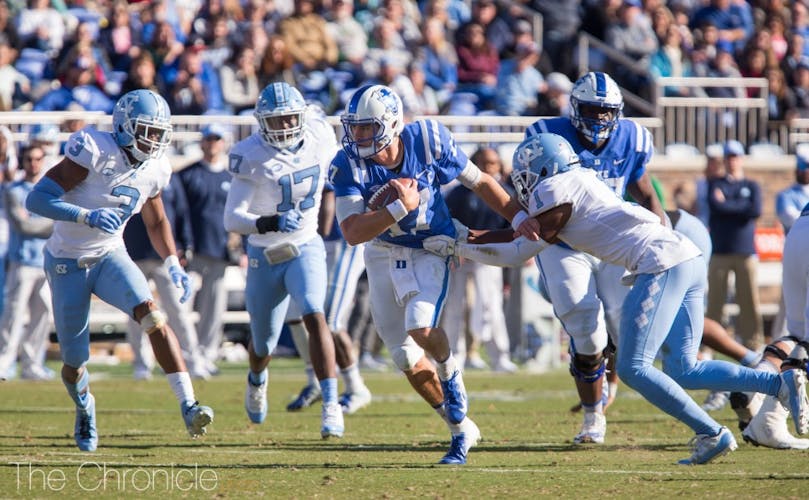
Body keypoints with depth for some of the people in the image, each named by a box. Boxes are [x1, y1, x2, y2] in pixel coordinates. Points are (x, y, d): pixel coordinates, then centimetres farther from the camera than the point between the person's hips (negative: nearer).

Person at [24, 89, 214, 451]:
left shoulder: (153, 170, -2)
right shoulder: (94, 153, -23)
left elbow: (156, 222, 16)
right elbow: (36, 199, -27)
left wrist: (173, 264, 2)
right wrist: (87, 216, -40)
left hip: (110, 257, 4)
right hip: (68, 263, -4)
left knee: (153, 316, -25)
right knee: (75, 363, 5)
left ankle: (188, 407, -31)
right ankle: (84, 407, 41)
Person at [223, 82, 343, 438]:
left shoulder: (320, 138, -9)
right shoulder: (252, 157, -20)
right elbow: (232, 219, -25)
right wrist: (271, 223, -41)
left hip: (306, 248, 1)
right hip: (265, 257, -1)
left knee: (315, 317, -26)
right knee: (264, 344, 13)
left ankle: (331, 405, -28)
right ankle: (256, 380, 50)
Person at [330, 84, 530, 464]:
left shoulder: (428, 141, -20)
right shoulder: (348, 166, -20)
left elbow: (478, 182, -5)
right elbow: (352, 233, -27)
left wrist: (519, 218, -5)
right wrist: (399, 208, -36)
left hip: (431, 248, -3)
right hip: (384, 255, 3)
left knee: (420, 327, -29)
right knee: (407, 359, 5)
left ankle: (450, 371, 5)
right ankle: (461, 429, 24)